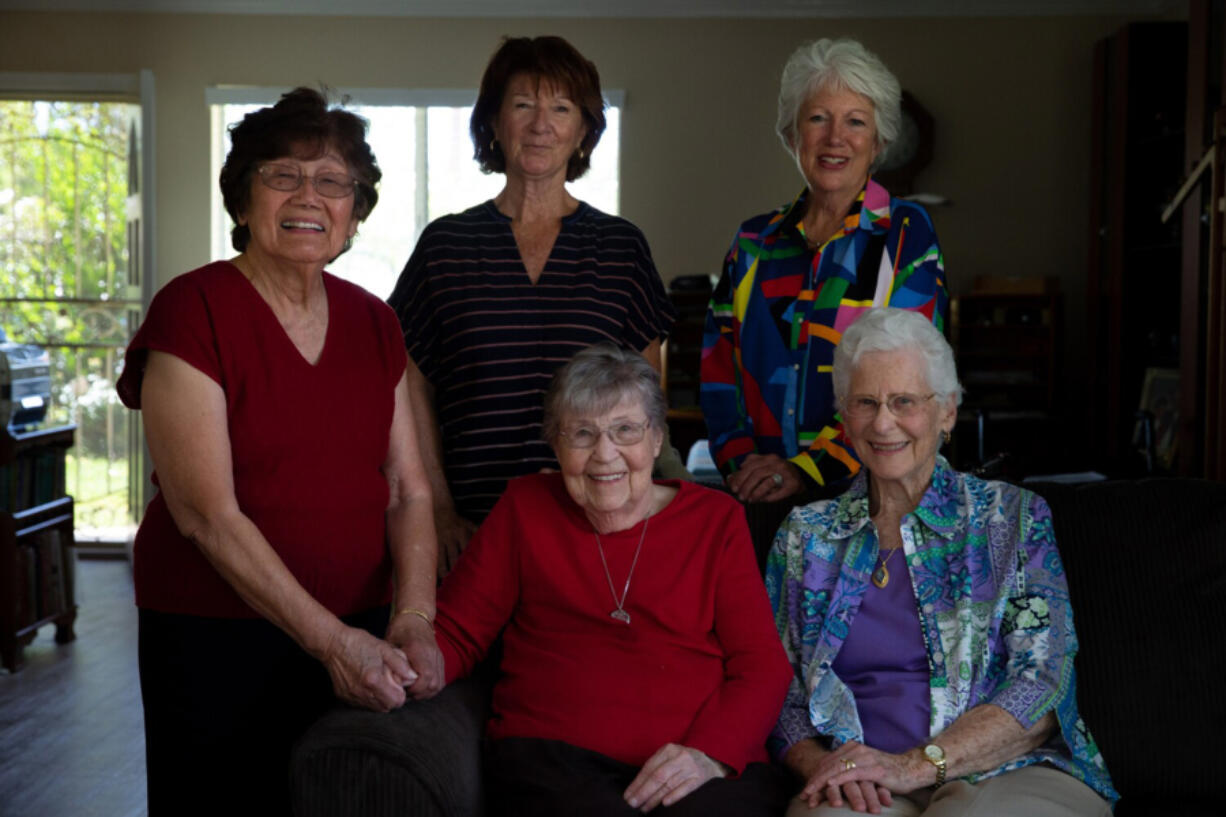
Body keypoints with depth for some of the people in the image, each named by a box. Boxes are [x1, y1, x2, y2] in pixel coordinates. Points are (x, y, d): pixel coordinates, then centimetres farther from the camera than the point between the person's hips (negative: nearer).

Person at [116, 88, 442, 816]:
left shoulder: (373, 322, 7)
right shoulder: (193, 311, -11)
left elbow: (409, 491, 4)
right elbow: (207, 514, -17)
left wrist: (415, 620, -12)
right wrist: (330, 639, -20)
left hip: (356, 635, 5)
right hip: (213, 638, -5)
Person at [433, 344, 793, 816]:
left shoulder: (716, 519, 15)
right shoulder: (526, 508, 16)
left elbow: (761, 664, 7)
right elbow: (455, 631, 14)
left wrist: (712, 752, -13)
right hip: (552, 752, -1)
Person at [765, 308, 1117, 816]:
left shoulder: (1013, 519, 8)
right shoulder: (806, 536, 15)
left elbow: (1041, 687, -3)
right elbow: (780, 696, 12)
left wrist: (916, 765, -16)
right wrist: (821, 765, -11)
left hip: (1011, 774, -1)